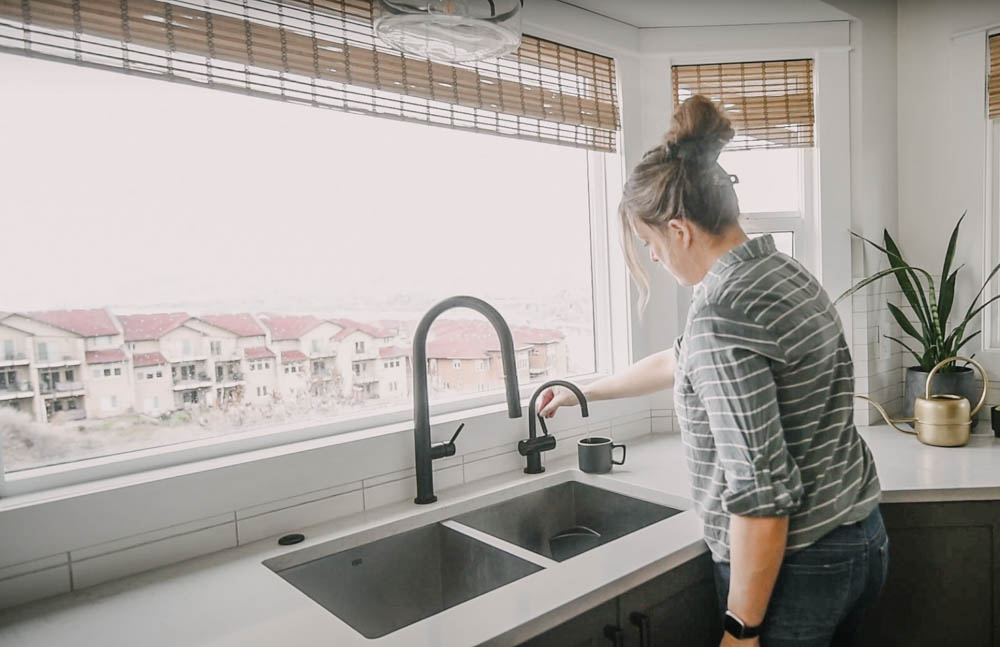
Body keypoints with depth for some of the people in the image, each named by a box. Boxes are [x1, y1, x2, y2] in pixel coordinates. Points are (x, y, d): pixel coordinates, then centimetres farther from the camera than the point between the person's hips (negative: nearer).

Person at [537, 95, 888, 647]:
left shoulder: (721, 316, -26)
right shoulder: (780, 271, 4)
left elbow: (762, 495, -27)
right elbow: (682, 362, 17)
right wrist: (585, 391, 27)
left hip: (795, 568, -9)